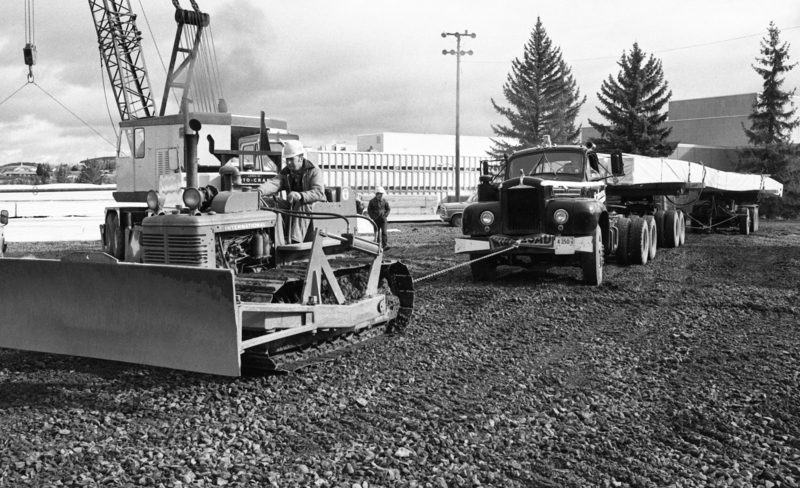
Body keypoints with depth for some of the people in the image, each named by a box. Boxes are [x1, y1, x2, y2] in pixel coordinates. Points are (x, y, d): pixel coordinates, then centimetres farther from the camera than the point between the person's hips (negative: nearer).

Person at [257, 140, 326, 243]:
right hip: (293, 207, 5)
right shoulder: (285, 173, 5)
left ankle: (295, 241, -45)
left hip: (312, 206, -5)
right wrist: (260, 191, -39)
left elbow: (319, 193, -26)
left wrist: (300, 196, -44)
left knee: (301, 207, -37)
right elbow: (274, 183, -16)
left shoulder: (314, 171, -10)